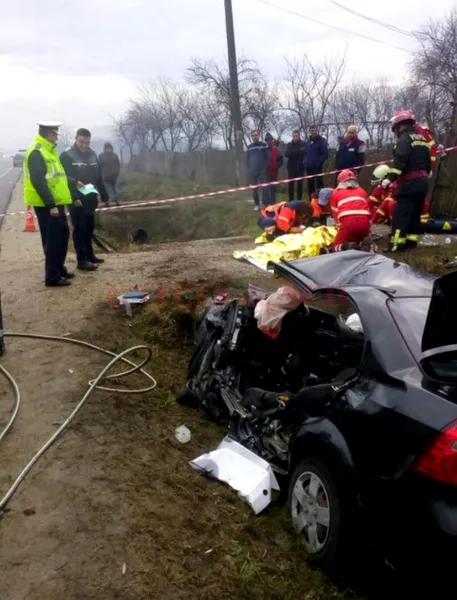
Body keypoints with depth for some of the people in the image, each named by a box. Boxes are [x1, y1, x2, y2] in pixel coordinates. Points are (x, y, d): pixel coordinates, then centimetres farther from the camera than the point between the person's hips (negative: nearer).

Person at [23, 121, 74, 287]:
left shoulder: (49, 150, 15)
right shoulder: (36, 152, -17)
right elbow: (38, 181, -24)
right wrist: (50, 205, -26)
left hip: (56, 203, 10)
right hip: (46, 205, -10)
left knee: (62, 236, 16)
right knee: (53, 240, -5)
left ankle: (59, 269, 28)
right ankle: (52, 277, 2)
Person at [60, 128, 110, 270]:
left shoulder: (92, 154, 12)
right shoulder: (67, 155, -9)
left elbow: (98, 177, 16)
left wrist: (104, 196, 16)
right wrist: (73, 197, -24)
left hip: (90, 198, 7)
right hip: (76, 199, -7)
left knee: (89, 228, 15)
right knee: (79, 229, -4)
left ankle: (89, 255, 26)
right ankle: (82, 260, 0)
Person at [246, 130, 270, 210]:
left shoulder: (264, 145, 2)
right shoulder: (249, 147, 12)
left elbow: (267, 158, -1)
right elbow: (247, 160, 14)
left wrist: (266, 168, -9)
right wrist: (248, 170, 5)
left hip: (262, 170, -3)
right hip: (252, 171, 3)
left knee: (265, 188, -11)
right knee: (254, 189, 5)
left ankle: (266, 205, -8)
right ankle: (256, 204, 15)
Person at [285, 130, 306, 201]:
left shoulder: (303, 144, 3)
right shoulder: (289, 144, 10)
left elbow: (303, 152, -15)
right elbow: (286, 154, -4)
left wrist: (292, 152, -10)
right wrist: (297, 152, -16)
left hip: (300, 167, -2)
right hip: (291, 167, 2)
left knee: (300, 184, 0)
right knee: (290, 184, 2)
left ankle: (299, 200, 5)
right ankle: (291, 200, 10)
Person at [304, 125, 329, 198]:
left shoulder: (322, 140, -3)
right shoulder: (308, 141, 17)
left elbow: (325, 154, -11)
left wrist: (318, 163, -17)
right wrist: (305, 162, 7)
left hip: (317, 167, -6)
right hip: (309, 167, 6)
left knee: (319, 184, -5)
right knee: (310, 185, 9)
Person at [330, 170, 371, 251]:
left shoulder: (336, 192, 21)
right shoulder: (362, 191, 28)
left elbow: (335, 212, 21)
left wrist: (340, 224, 34)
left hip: (348, 222, -3)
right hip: (364, 222, 3)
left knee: (337, 246, 13)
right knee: (358, 243, 28)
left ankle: (346, 247, -22)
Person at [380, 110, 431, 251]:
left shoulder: (405, 138, -7)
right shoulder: (421, 138, 22)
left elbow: (400, 160, -22)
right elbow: (428, 162, 25)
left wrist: (390, 178, -27)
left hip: (410, 183, -9)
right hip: (422, 182, 10)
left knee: (400, 213, -13)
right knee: (415, 213, 13)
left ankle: (397, 244, -20)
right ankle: (411, 241, 15)